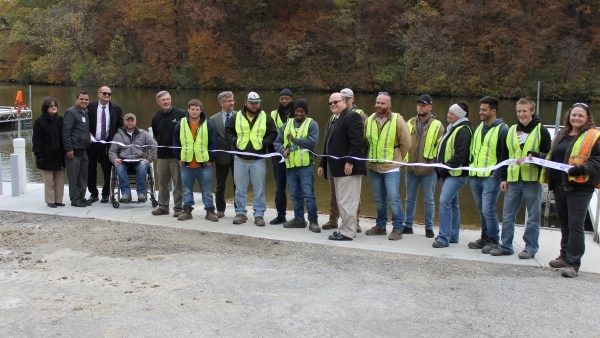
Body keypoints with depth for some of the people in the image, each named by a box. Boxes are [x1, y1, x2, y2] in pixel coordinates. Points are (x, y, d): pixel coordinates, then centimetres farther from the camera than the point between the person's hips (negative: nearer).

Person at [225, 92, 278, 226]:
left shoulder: (266, 118, 3)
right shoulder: (237, 117, 5)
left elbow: (273, 134, 4)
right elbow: (228, 131, 10)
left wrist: (264, 143, -10)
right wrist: (235, 141, -6)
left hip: (258, 159, -1)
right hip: (240, 159, 1)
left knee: (259, 189, 2)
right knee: (240, 188, 7)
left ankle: (259, 215, 10)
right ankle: (240, 213, 17)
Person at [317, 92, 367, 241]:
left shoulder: (352, 117, -8)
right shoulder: (334, 120, 22)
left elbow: (356, 141, -19)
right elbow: (329, 144, 24)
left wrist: (349, 162, -24)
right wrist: (323, 164, 21)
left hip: (348, 167, -10)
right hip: (338, 169, 10)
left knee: (347, 202, -7)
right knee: (342, 202, 12)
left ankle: (347, 232, -2)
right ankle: (347, 228, 18)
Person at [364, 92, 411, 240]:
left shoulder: (397, 120, -10)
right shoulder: (369, 120, 3)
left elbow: (406, 143, -5)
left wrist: (396, 159, 2)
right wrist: (373, 156, 10)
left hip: (391, 167, -4)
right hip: (373, 167, 5)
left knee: (393, 199, -5)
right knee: (379, 199, 14)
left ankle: (397, 229, 6)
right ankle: (380, 226, 25)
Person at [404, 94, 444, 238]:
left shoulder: (437, 125, -5)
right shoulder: (410, 123, 6)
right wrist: (404, 159, 7)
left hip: (429, 170, -3)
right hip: (411, 168, 3)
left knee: (429, 200, 6)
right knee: (410, 199, 12)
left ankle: (429, 228, 17)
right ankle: (408, 226, 22)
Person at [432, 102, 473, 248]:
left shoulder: (463, 131, -15)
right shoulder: (452, 128, 16)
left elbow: (460, 155, -22)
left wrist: (445, 168, -19)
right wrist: (440, 167, 10)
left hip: (456, 174, -10)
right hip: (448, 173, 10)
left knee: (445, 201, -16)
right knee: (452, 203, 14)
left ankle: (444, 238, -14)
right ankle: (453, 235, 23)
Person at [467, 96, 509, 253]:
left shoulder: (502, 129, -8)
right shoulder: (479, 128, 15)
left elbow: (506, 156, -11)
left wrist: (497, 174, -15)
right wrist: (472, 169, 12)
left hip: (491, 178, -7)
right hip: (475, 177, 7)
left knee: (488, 210, -8)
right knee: (481, 210, 14)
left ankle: (494, 241, 6)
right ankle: (485, 238, 25)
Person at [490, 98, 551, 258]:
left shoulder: (541, 130, -1)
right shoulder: (512, 130, 13)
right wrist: (504, 178, 10)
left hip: (532, 180, -4)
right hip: (513, 179, 5)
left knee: (533, 216, 5)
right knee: (508, 215, 7)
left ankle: (531, 247, 14)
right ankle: (506, 245, 16)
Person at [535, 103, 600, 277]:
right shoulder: (561, 135, 17)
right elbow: (552, 157, 25)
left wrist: (580, 169, -24)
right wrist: (535, 156, 10)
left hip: (579, 187, -7)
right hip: (560, 185, 7)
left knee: (575, 225, -6)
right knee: (564, 224, 16)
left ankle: (573, 263, -2)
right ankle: (565, 256, 28)